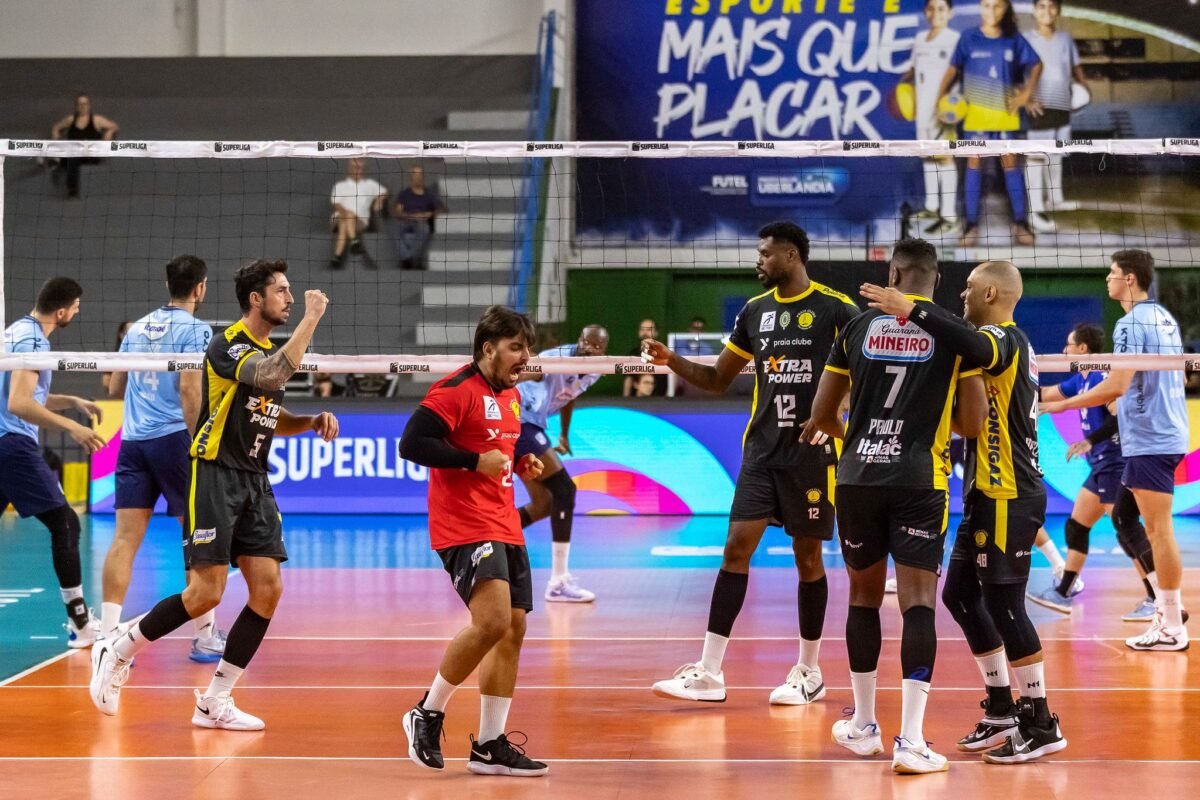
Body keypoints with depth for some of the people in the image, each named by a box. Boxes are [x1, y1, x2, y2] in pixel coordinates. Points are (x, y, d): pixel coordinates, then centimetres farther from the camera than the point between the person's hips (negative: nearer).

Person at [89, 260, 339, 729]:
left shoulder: (271, 350, 13)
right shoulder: (227, 347, -13)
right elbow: (274, 375, -32)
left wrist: (313, 422, 6)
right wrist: (311, 319, -25)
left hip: (255, 483, 8)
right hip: (215, 477, -8)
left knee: (268, 588, -3)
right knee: (207, 593, -12)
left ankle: (214, 703, 4)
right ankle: (116, 653, 9)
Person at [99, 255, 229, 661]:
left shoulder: (138, 328, 15)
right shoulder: (194, 329, -4)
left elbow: (115, 388, 20)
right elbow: (189, 389, -15)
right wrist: (197, 445, -15)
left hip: (132, 441, 5)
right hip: (174, 437, -5)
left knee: (126, 537, -1)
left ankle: (108, 634, -11)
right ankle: (205, 637, 10)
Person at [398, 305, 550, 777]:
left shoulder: (511, 396, 17)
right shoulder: (456, 390, -12)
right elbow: (411, 444, -18)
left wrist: (521, 465, 10)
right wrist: (476, 460, -21)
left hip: (505, 527, 10)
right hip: (465, 525, -10)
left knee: (513, 628, 5)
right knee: (492, 622, -21)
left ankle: (490, 746, 11)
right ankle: (428, 714, -3)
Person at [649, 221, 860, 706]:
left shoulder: (834, 309, -5)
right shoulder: (754, 311, 11)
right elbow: (718, 379, 18)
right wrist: (672, 361, 2)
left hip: (812, 452, -4)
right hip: (762, 448, 4)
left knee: (808, 556, 4)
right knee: (736, 546, -3)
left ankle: (809, 673, 17)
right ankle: (708, 672, -3)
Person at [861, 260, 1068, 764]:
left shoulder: (1005, 337, -14)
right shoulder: (1007, 343, 18)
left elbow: (976, 348, -39)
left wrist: (913, 311, -40)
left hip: (1008, 497, -10)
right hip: (990, 495, 10)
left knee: (1003, 605, -8)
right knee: (961, 594, 13)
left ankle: (1041, 725, -3)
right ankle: (1002, 710, 20)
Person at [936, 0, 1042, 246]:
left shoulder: (1014, 40, 0)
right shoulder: (969, 39, -3)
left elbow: (1036, 65, 11)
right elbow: (953, 69, 0)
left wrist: (1027, 93, 1)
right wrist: (941, 97, -11)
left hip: (1006, 112, 1)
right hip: (976, 112, -1)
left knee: (1010, 162, 2)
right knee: (974, 162, -1)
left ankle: (1020, 222, 5)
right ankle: (972, 224, 1)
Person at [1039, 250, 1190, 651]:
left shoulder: (1132, 323, -15)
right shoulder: (1165, 318, 12)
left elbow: (1117, 384, -22)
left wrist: (1062, 404, -16)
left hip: (1149, 439, -9)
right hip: (1167, 433, 9)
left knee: (1159, 530, -6)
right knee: (1155, 529, 16)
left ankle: (1171, 628, -4)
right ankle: (1168, 609, 19)